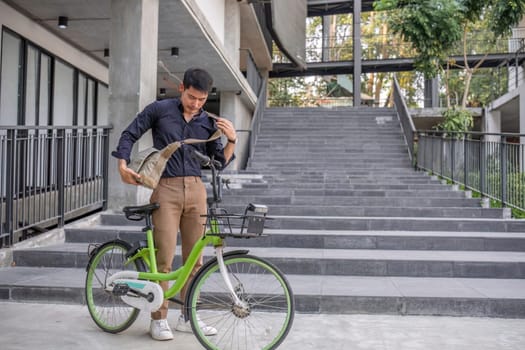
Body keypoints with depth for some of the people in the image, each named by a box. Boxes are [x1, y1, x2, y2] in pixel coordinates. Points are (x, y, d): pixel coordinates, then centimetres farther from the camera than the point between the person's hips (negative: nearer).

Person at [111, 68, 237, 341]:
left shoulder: (208, 122, 9)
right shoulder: (159, 110, 2)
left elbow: (219, 162, 11)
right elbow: (130, 135, 8)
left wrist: (232, 140, -5)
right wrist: (123, 164, -4)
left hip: (195, 190, 4)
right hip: (166, 189, -3)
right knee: (164, 258, -6)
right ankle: (159, 320, 7)